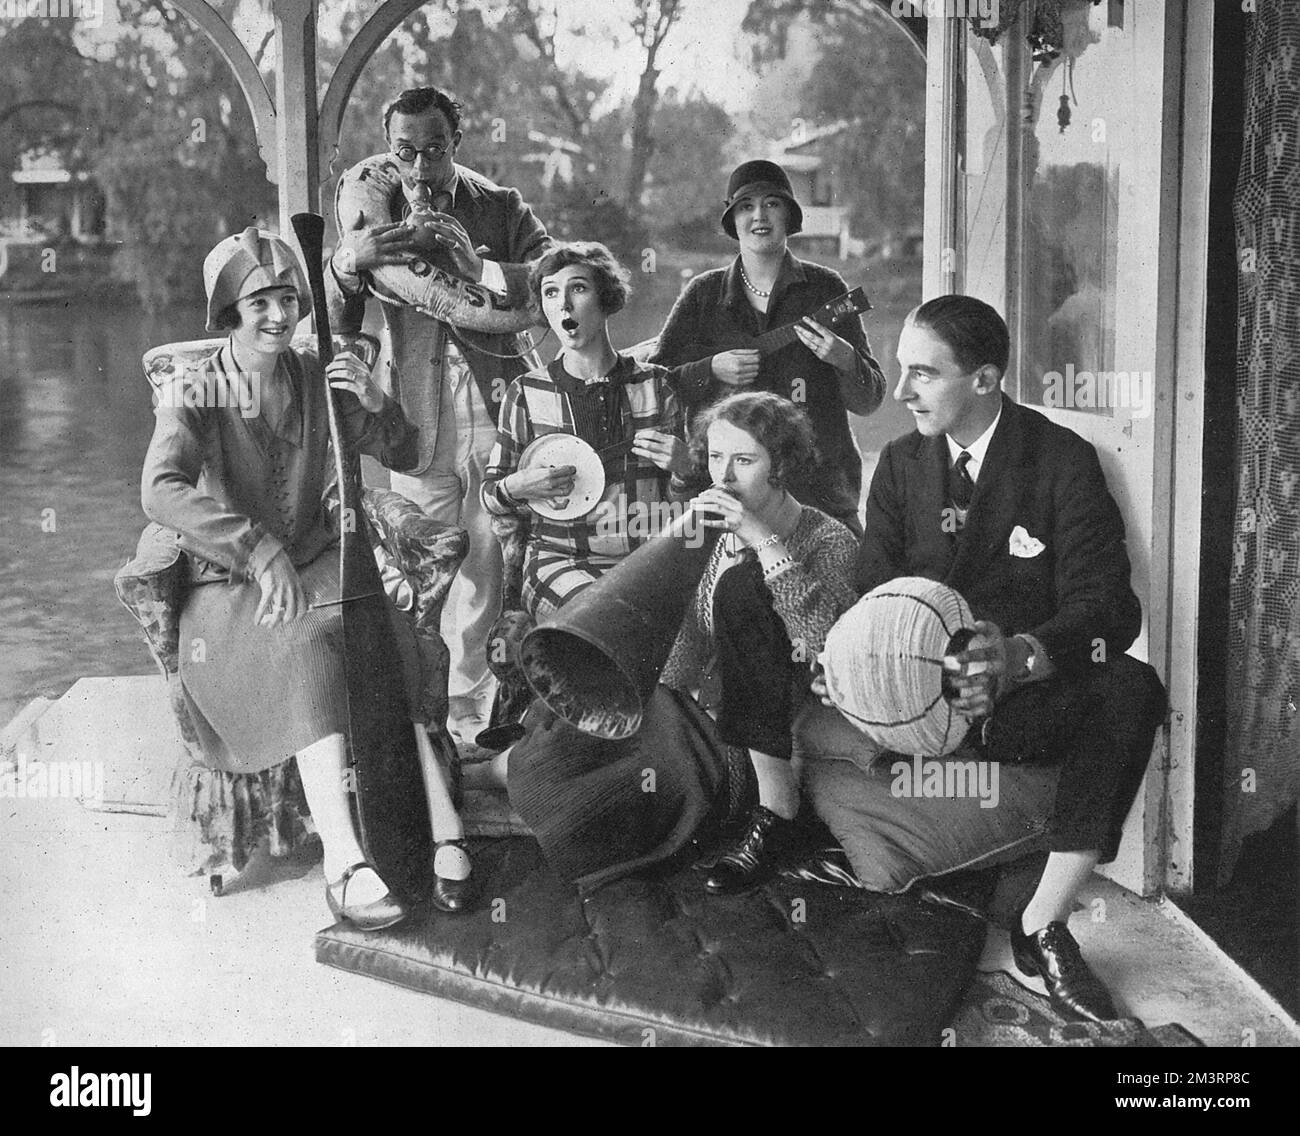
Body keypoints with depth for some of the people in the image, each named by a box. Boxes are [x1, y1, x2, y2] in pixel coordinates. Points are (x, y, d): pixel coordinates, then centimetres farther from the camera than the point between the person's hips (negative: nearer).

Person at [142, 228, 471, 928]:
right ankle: (344, 861, -41)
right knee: (306, 651, -34)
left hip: (315, 563, 4)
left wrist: (375, 405, -9)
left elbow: (402, 458, 13)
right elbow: (161, 491, -24)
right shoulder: (195, 397, -5)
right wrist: (261, 551, -35)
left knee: (390, 640, -26)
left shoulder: (316, 381, 7)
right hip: (227, 585, -4)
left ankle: (445, 836, -31)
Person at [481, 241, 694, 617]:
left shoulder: (656, 385, 4)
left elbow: (679, 499, 12)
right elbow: (490, 497, 11)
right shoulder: (526, 394, 2)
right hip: (559, 559, -1)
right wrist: (516, 487, -12)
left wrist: (684, 470, -11)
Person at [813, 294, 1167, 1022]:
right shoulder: (901, 464, 7)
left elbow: (1108, 607, -15)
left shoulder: (1064, 461, -5)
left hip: (1029, 696, -2)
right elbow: (873, 594, 2)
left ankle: (1044, 924, -24)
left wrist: (1018, 657, -37)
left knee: (1129, 691, -35)